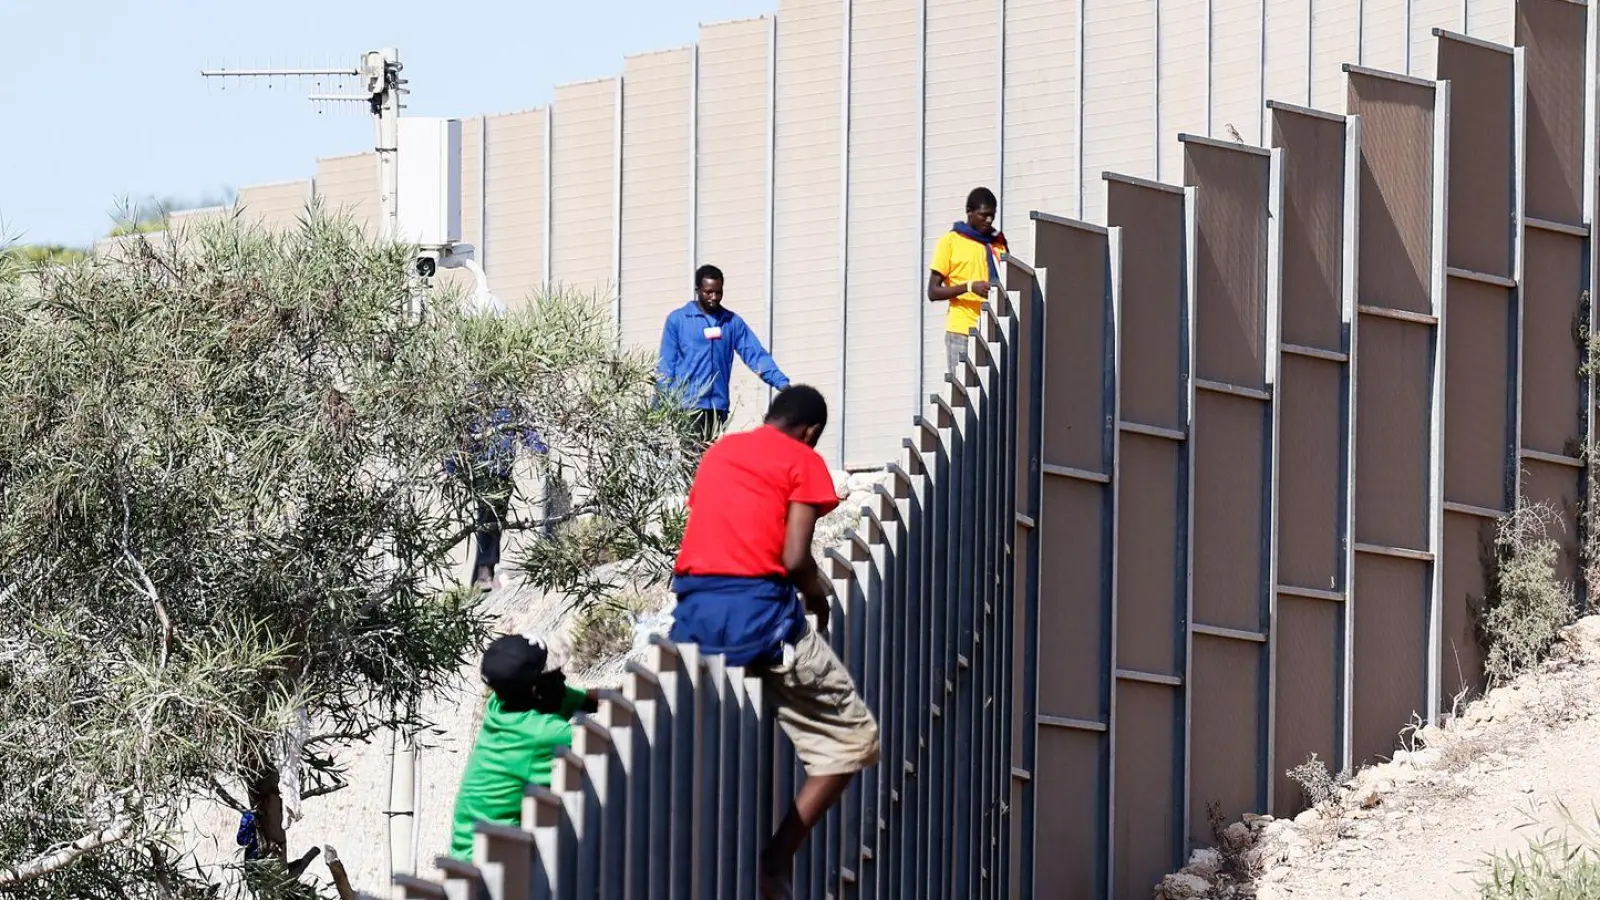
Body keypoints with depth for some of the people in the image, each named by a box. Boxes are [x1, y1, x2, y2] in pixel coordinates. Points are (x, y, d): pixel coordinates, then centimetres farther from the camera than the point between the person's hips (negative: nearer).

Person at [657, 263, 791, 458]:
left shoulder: (732, 322, 11)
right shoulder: (678, 320, 2)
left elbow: (756, 355, 5)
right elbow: (666, 366, 1)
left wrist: (782, 383, -9)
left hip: (717, 407, 3)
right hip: (683, 407, -3)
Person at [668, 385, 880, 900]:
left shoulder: (718, 452, 22)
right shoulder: (803, 462, 4)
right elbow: (794, 558, -6)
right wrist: (819, 600, 14)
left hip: (693, 611, 6)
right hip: (758, 612, -6)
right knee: (853, 736, 6)